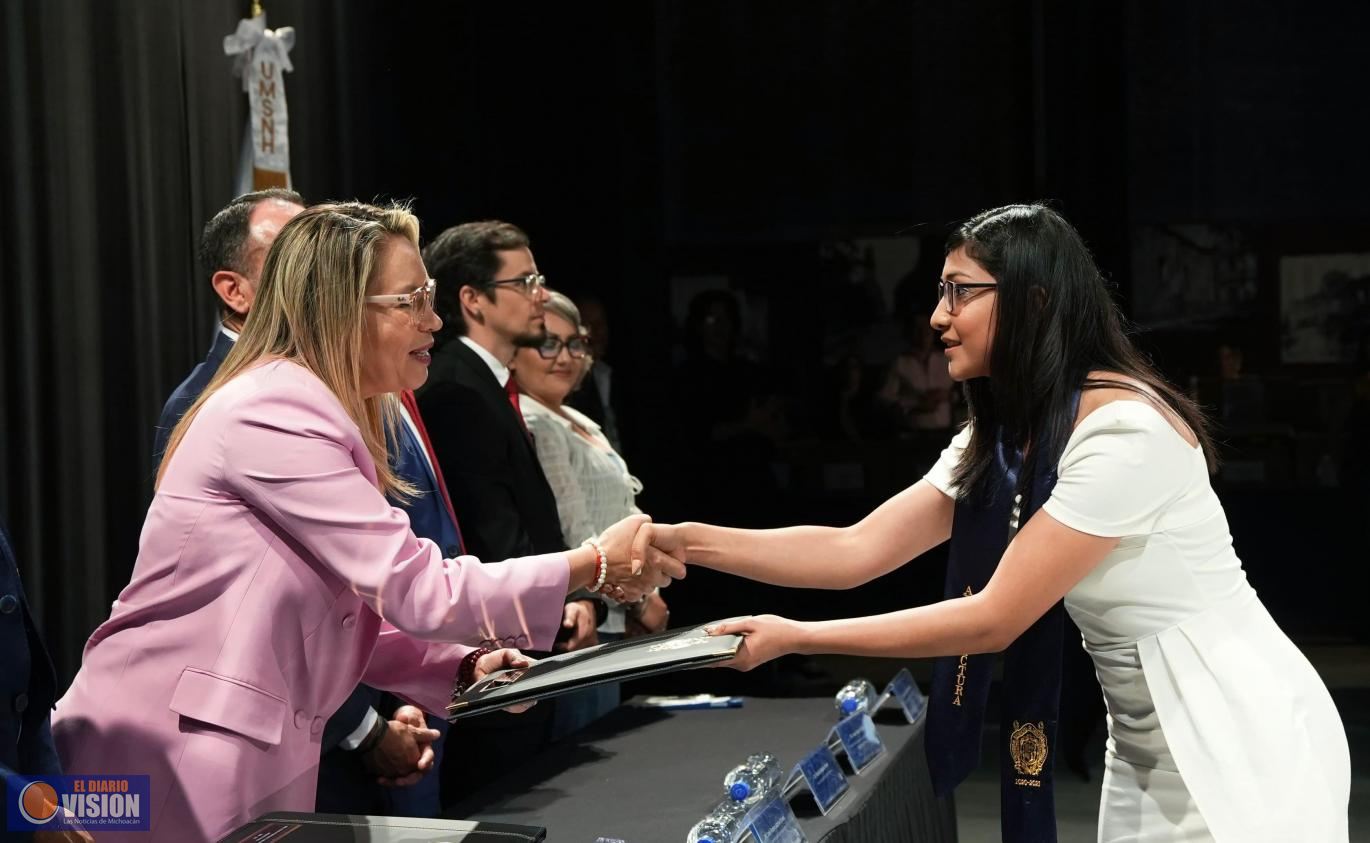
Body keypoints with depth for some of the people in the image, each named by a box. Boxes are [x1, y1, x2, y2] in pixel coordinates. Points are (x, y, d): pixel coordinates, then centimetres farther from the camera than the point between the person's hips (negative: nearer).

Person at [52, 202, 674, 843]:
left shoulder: (312, 408, 13)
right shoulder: (274, 410, -18)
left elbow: (353, 611, 12)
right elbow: (418, 591, -21)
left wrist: (462, 668, -2)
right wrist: (596, 565, -14)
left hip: (251, 751, 9)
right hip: (171, 751, -9)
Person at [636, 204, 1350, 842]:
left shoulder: (1122, 428, -24)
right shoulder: (996, 443, 4)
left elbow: (993, 618, -23)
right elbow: (856, 550, -1)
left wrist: (795, 638, -20)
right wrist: (689, 542, -12)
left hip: (1239, 739, -8)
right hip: (1150, 744, 8)